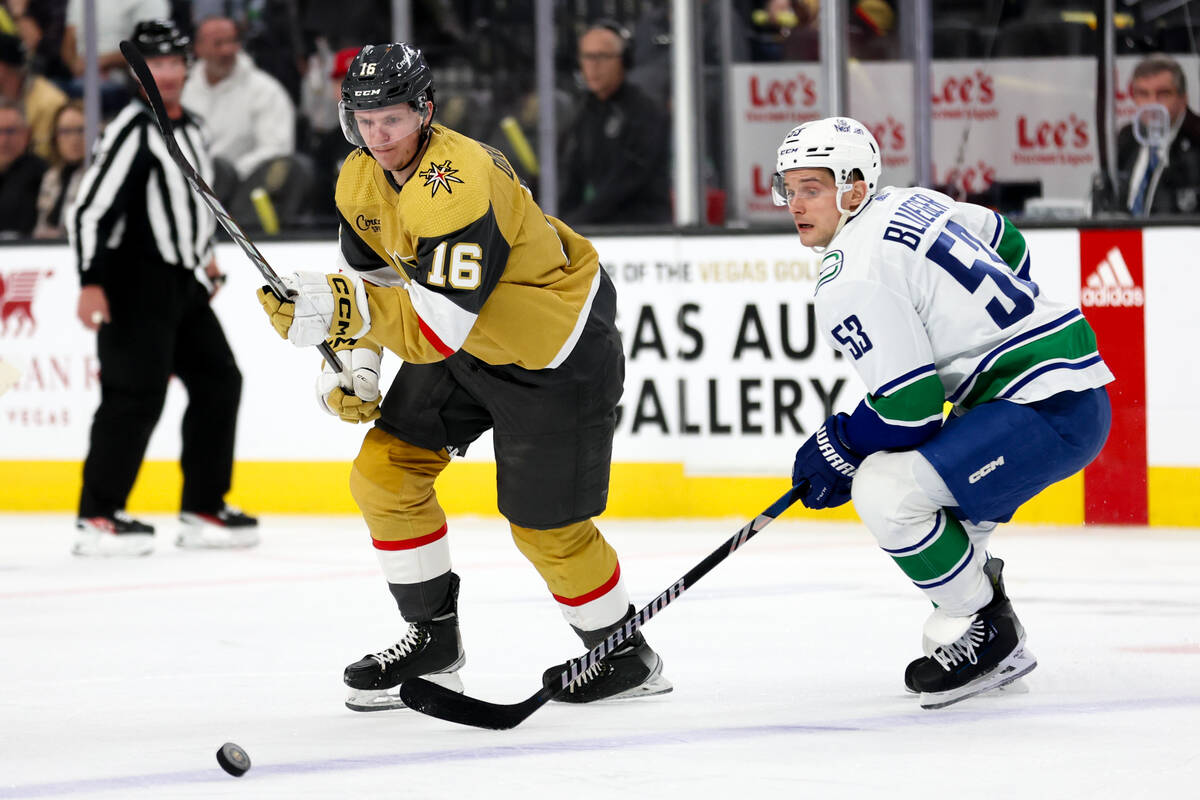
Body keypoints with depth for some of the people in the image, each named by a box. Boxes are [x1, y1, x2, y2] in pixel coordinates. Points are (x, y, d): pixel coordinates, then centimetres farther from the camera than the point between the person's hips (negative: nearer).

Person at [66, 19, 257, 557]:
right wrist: (91, 283, -23)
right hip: (136, 285, -9)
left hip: (184, 285, 9)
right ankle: (97, 517, -11)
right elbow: (89, 207, -19)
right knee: (137, 394, -14)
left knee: (219, 383, 8)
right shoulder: (130, 131, -14)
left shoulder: (189, 128, 15)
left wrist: (205, 255, 27)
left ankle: (203, 510, 15)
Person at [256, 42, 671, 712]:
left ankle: (624, 654, 18)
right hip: (465, 347, 9)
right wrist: (354, 371, -4)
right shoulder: (361, 180, -5)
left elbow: (442, 323, -39)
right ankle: (435, 641, 14)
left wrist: (338, 309, -46)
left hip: (555, 348, -9)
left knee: (545, 524, -4)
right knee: (384, 472, 1)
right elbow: (371, 281, 10)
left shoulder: (460, 185, -34)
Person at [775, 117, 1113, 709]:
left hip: (1048, 410, -11)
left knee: (885, 489, -19)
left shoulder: (851, 282, -15)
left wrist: (839, 451, -2)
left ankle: (985, 633, -3)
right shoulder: (911, 204, 13)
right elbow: (1007, 245, 28)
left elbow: (909, 407, -18)